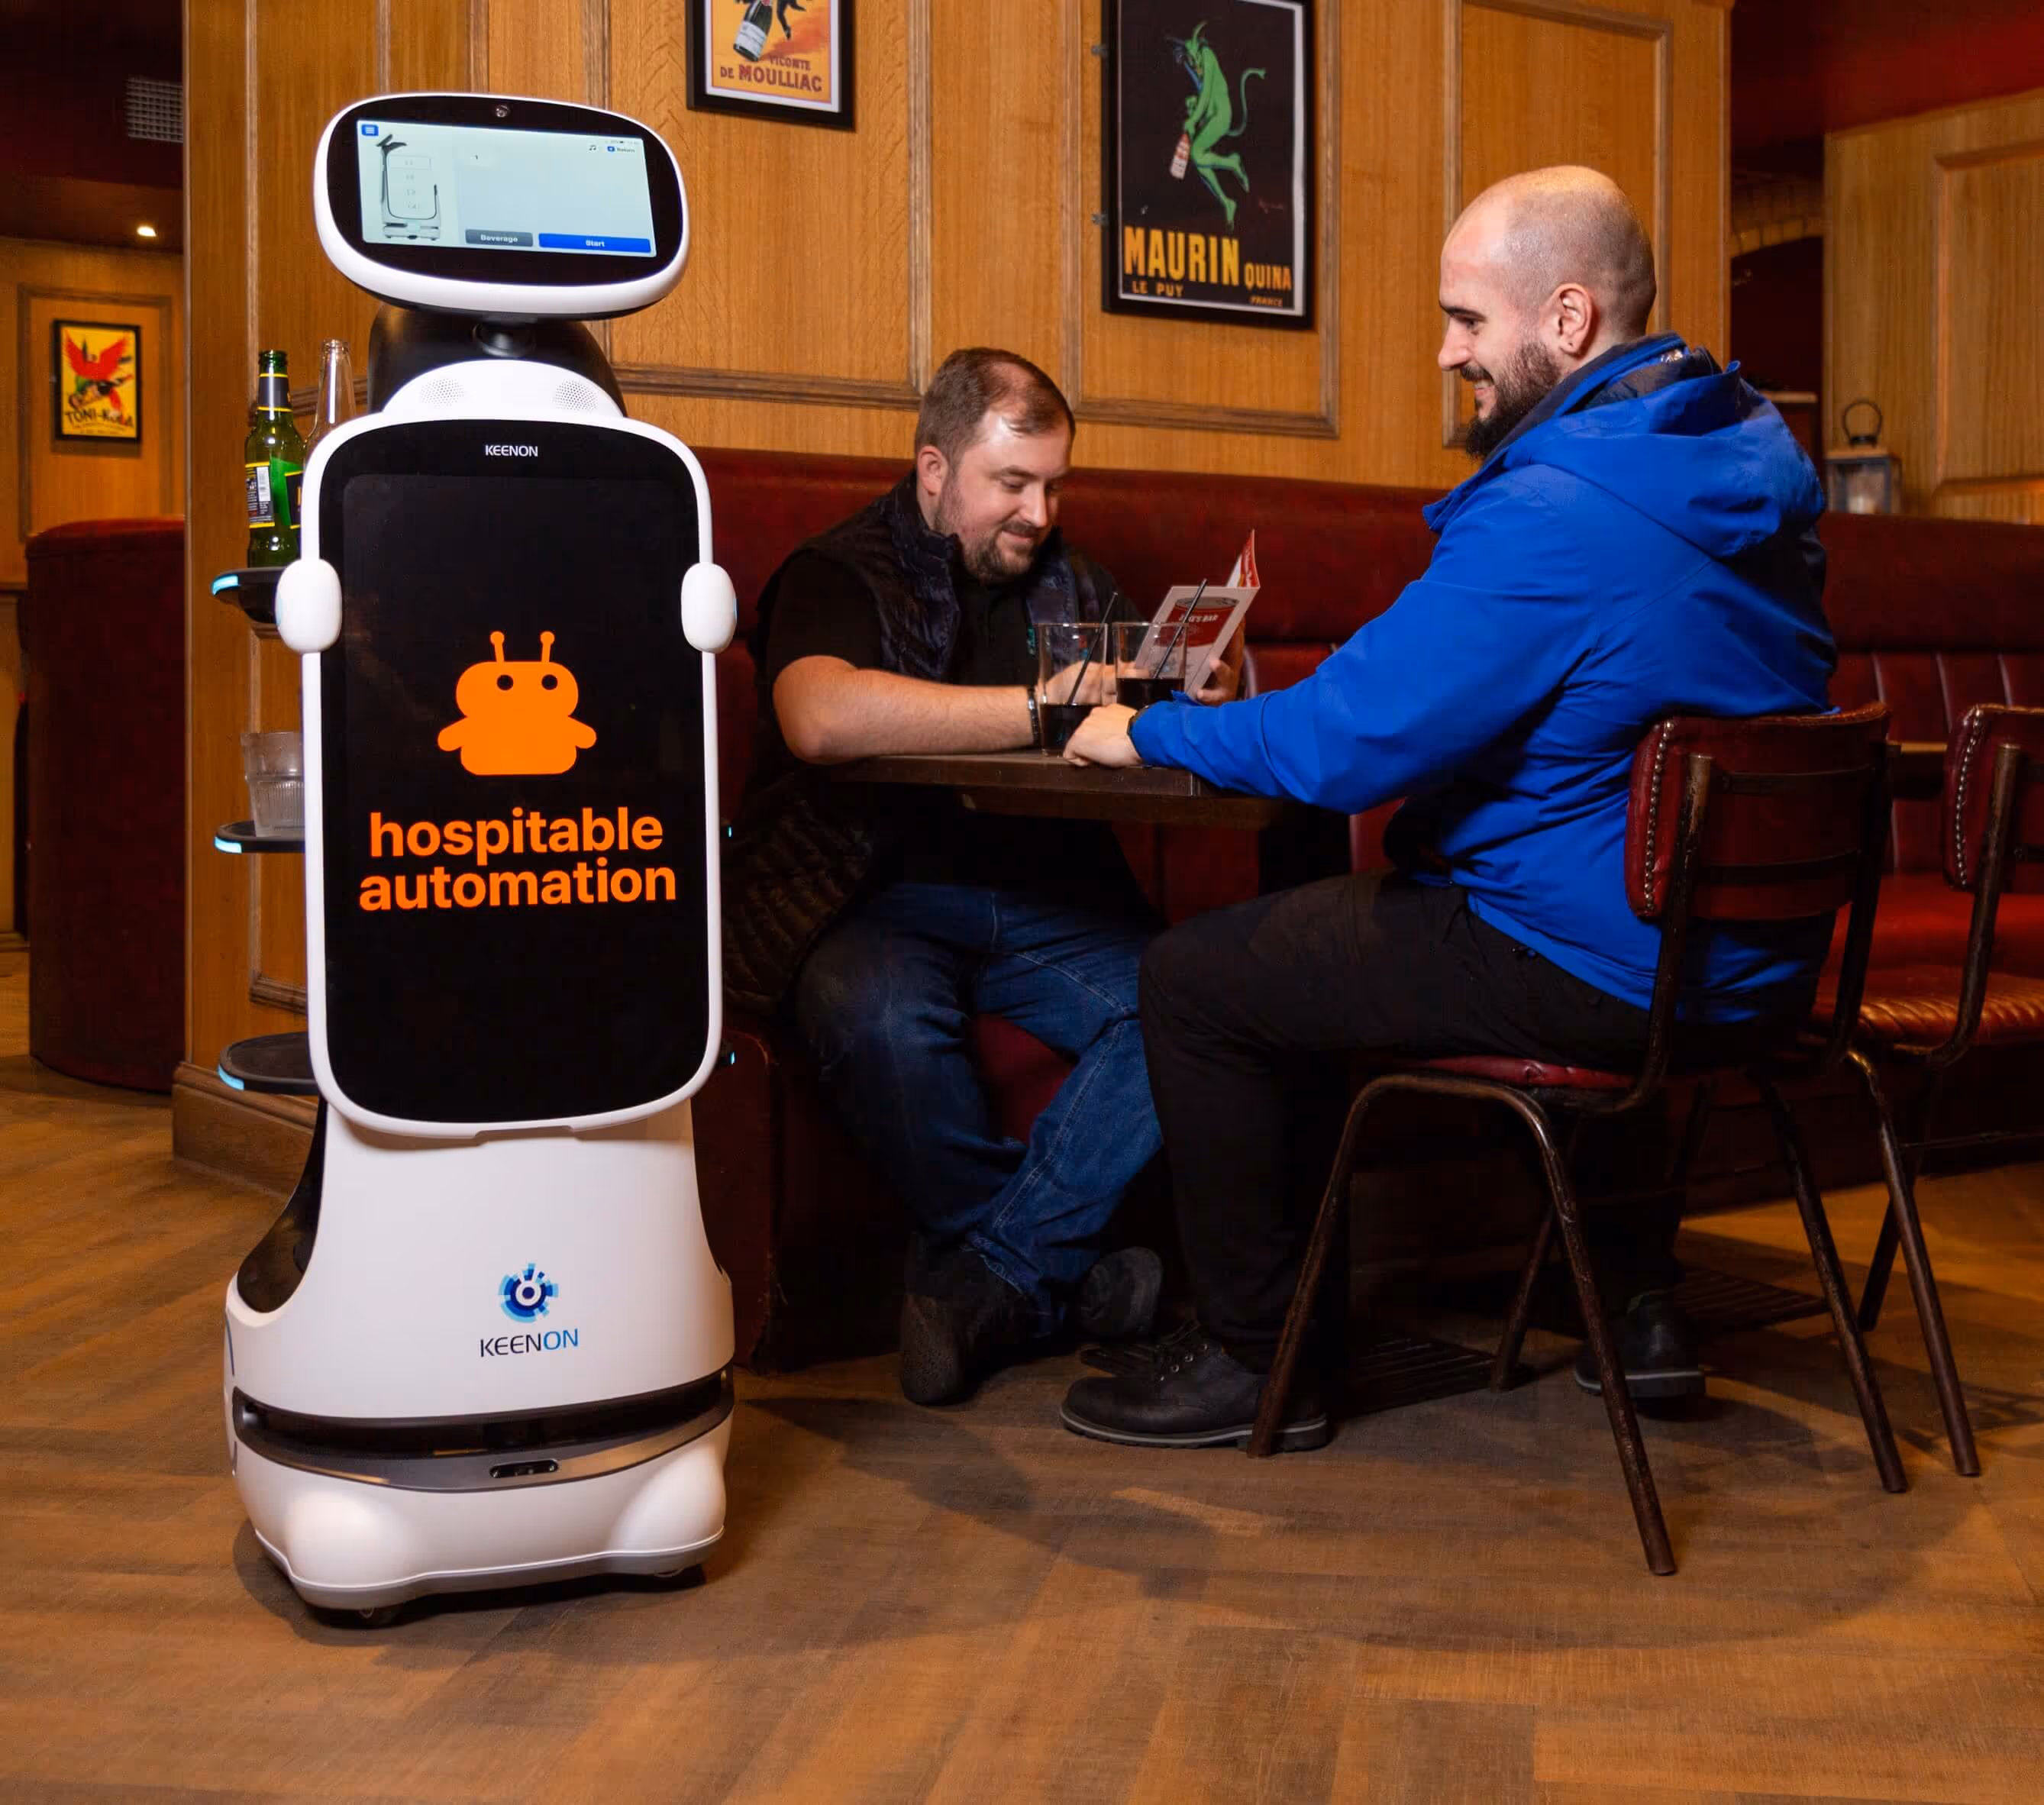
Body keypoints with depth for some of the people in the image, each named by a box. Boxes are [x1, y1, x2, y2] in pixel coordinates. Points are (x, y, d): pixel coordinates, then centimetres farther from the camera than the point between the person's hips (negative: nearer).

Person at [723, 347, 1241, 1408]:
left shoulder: (1070, 585, 19)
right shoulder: (840, 576, 0)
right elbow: (822, 717, -22)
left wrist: (1204, 694, -10)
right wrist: (1047, 712, -23)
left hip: (1046, 900, 4)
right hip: (879, 898, -4)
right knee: (872, 1013, -37)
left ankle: (993, 1277, -16)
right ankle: (1061, 1271, -14)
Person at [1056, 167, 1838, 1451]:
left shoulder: (1551, 517, -23)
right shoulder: (1752, 455, 8)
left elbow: (1349, 745, -23)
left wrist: (1148, 734, -7)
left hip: (1600, 977, -10)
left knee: (1193, 981, -3)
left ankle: (1252, 1356, 9)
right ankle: (1635, 1302, 36)